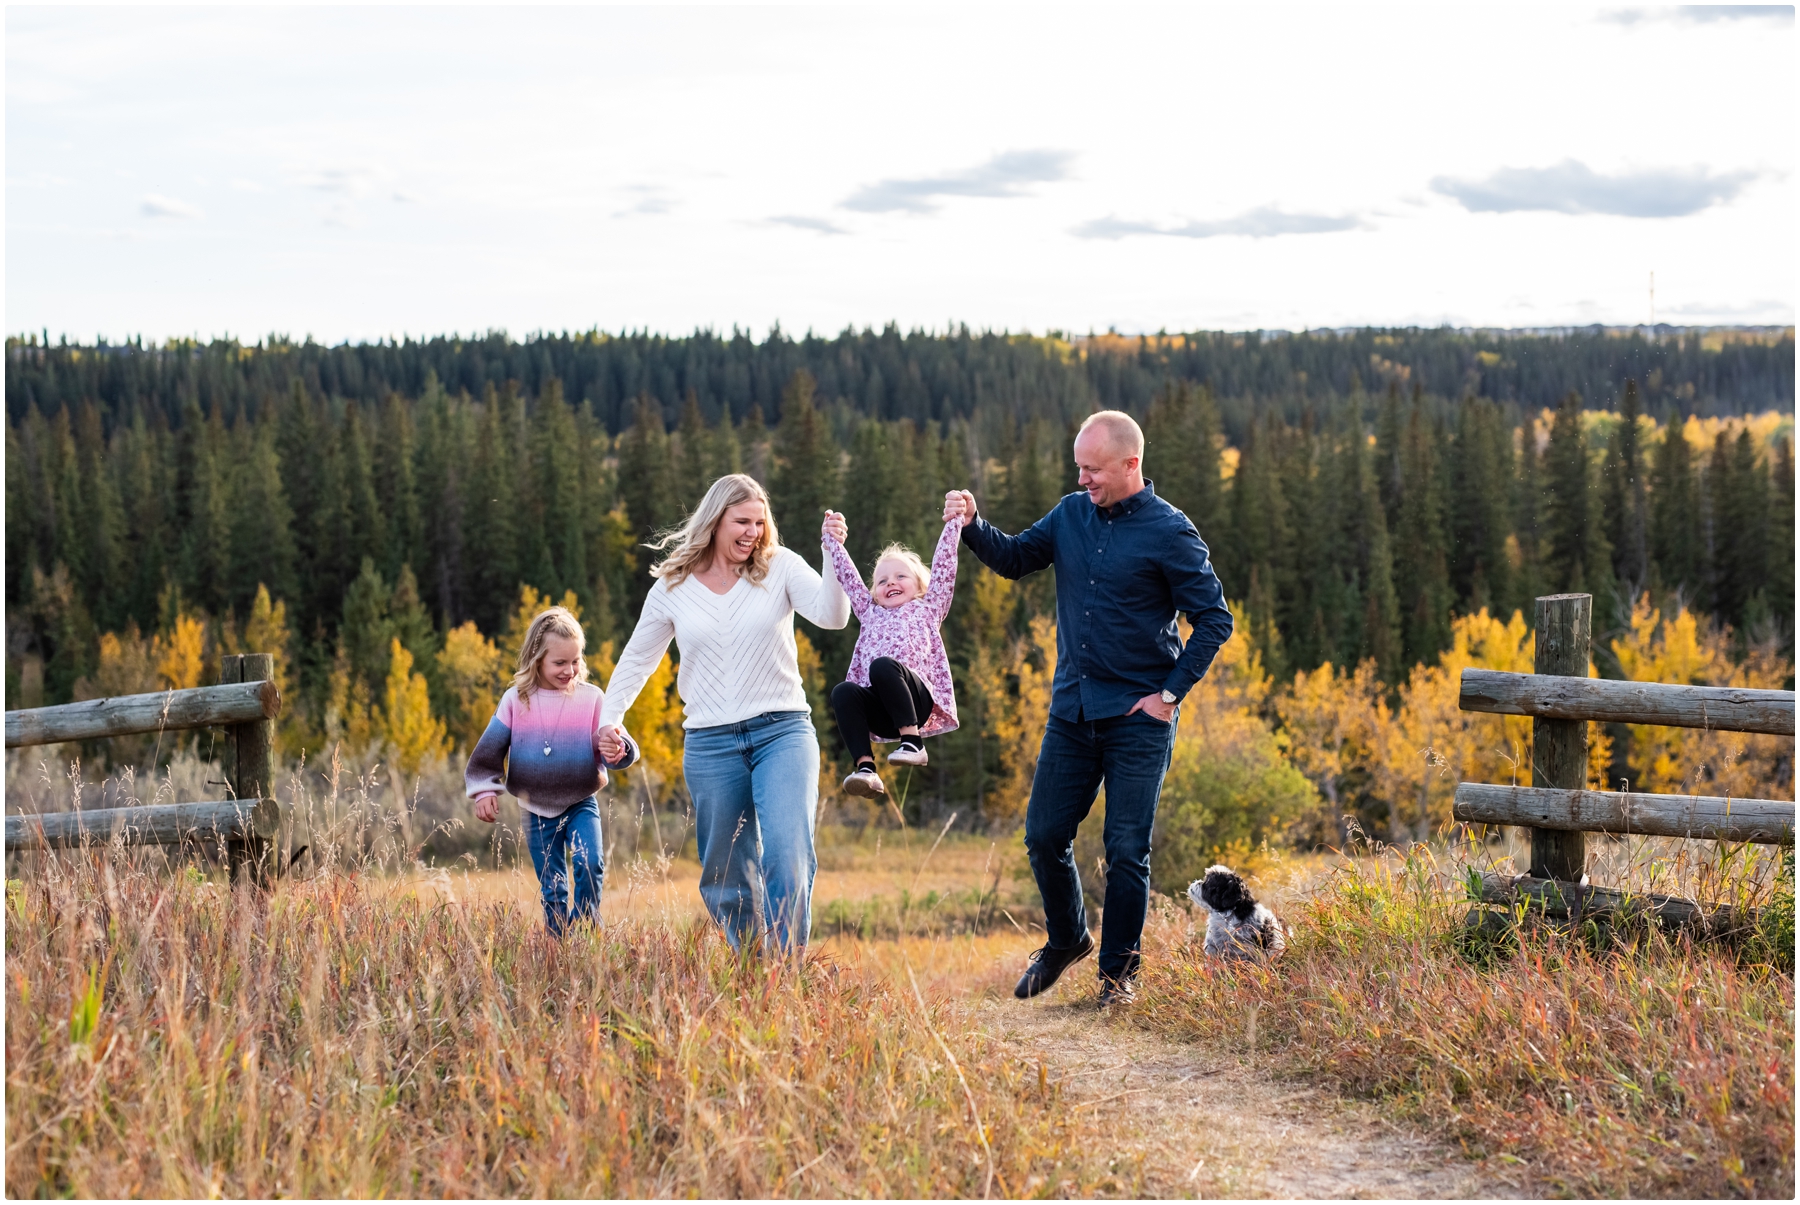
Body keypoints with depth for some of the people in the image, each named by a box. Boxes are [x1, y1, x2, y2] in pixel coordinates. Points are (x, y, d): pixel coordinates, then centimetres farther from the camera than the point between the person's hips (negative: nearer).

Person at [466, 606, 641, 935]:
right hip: (537, 811, 1)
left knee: (589, 863, -22)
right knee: (551, 889, 8)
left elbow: (612, 743, -7)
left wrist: (618, 750, -30)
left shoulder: (591, 698, -7)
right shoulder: (516, 700, -5)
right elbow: (490, 748, 1)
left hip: (581, 805, -1)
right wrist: (485, 789, -6)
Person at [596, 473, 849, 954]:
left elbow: (832, 616, -13)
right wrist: (610, 717, 4)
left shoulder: (780, 567, 2)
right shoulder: (672, 586, 6)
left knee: (788, 854, -21)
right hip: (710, 744, 2)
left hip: (782, 732, -2)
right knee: (726, 878, 7)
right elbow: (638, 659, 16)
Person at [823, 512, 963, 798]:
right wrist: (833, 540, 38)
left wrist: (954, 521, 14)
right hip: (882, 713, 4)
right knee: (843, 691, -28)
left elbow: (943, 564, 17)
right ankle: (865, 767, -39)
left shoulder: (926, 609, 23)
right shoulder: (871, 614, 33)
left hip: (918, 699, -4)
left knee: (883, 665, -33)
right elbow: (848, 576, 37)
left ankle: (913, 742, -31)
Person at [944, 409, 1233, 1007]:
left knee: (1127, 850, 0)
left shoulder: (1169, 532, -9)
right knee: (1044, 835, 6)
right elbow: (1015, 558, 13)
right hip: (1071, 710, 5)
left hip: (1138, 717, -5)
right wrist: (973, 525, -6)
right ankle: (1066, 939, 29)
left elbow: (1214, 620, -7)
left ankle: (1119, 969, 14)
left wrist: (1171, 694, -10)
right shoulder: (1071, 515, 7)